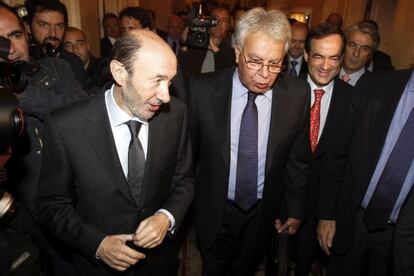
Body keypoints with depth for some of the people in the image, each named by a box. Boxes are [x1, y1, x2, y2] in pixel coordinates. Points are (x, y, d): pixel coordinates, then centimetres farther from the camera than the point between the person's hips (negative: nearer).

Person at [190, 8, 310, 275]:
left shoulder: (298, 93, -13)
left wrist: (296, 209, 4)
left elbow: (298, 159, -3)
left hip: (264, 212, 2)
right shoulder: (203, 89, -17)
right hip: (214, 210, -1)